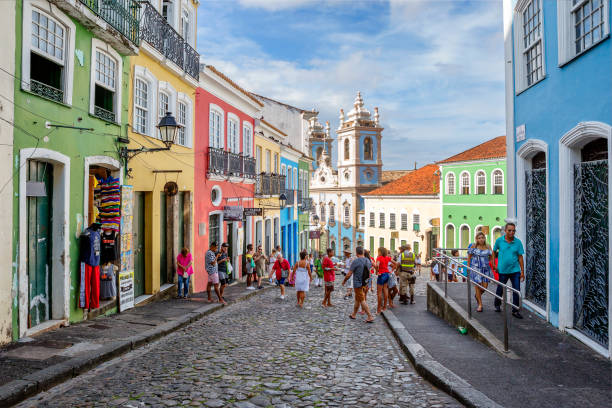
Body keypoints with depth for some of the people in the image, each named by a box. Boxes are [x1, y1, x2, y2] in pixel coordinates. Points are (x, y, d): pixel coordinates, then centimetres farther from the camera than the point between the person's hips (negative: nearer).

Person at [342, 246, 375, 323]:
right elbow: (368, 272, 13)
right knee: (357, 299, 20)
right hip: (364, 283, 8)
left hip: (357, 284, -7)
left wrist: (344, 281, 0)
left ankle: (370, 317, -6)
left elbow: (349, 274, -16)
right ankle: (353, 314, 32)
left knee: (362, 301, -3)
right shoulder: (367, 260, 2)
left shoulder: (355, 261, -19)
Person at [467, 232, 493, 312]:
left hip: (486, 269, 3)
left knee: (485, 287, 1)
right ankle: (480, 304, 10)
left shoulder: (488, 247, 7)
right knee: (478, 286, -3)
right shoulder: (473, 247, -1)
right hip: (476, 269, -3)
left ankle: (477, 295, 35)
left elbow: (491, 257, 15)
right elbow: (469, 258, 5)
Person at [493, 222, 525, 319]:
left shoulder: (518, 242, -4)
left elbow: (520, 257, -1)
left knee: (516, 290, -1)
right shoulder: (499, 240, -4)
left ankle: (515, 310, 11)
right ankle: (497, 305, 36)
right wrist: (494, 264, 5)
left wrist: (522, 272, -2)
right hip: (503, 270, 0)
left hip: (515, 270, 0)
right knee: (500, 289, 13)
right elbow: (494, 252, 12)